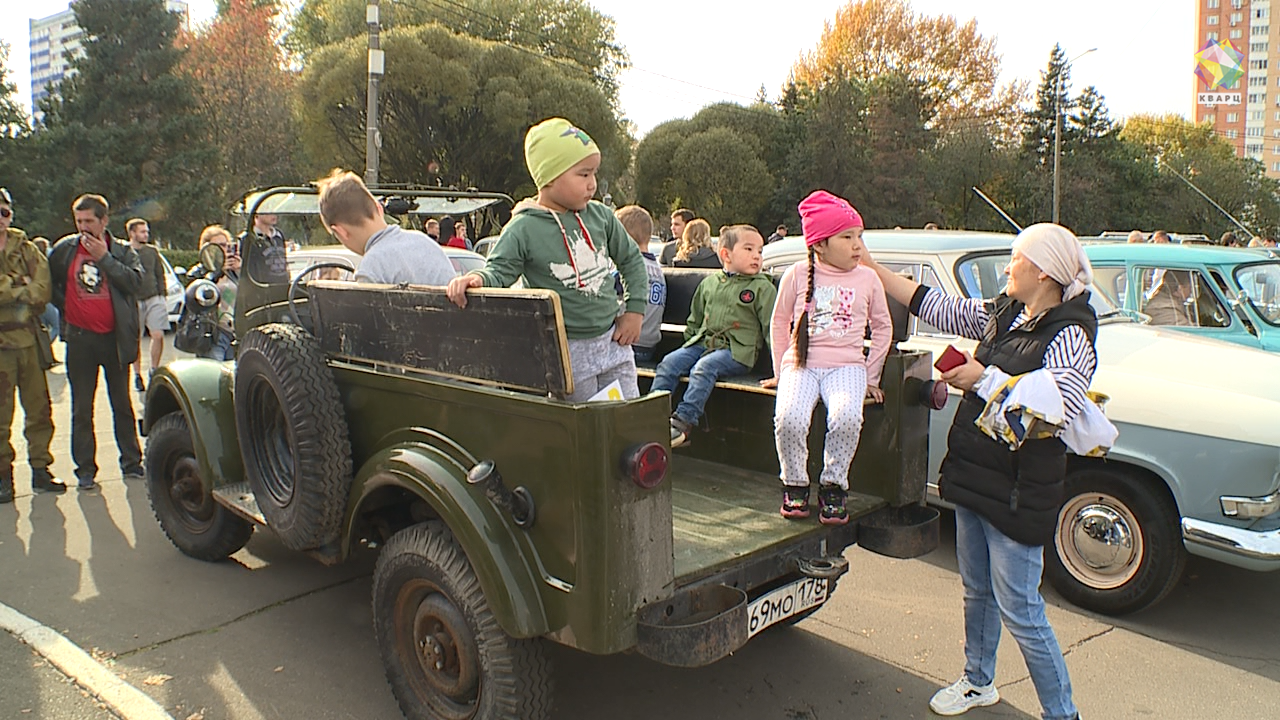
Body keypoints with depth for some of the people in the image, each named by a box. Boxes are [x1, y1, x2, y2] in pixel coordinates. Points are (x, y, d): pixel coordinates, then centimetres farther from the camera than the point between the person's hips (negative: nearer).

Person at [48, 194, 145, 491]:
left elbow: (135, 280, -15)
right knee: (81, 409, 4)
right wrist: (64, 306, 5)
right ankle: (85, 470, 12)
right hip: (80, 338, 1)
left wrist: (105, 258, -16)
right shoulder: (64, 249, 5)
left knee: (122, 405, 8)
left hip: (114, 337, -1)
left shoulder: (122, 251, 1)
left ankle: (131, 463, 17)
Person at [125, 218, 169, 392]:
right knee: (135, 340, 4)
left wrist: (162, 295, 8)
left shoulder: (152, 251, 12)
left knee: (158, 335, -9)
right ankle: (137, 375, 15)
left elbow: (161, 275, 17)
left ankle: (154, 370, 8)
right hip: (133, 301, -2)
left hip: (154, 299, 2)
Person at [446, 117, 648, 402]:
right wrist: (478, 277, -32)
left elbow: (631, 260, 12)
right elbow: (499, 271, -9)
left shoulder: (601, 216, 1)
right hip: (566, 351, -4)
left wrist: (635, 310, 5)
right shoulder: (524, 229, -12)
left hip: (613, 339, 5)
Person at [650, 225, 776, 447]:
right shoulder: (709, 282, 13)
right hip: (702, 343, 5)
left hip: (737, 351, -5)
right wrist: (690, 339, 15)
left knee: (704, 367, -30)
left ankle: (683, 421, -32)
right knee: (669, 362, -14)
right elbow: (695, 318, 26)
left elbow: (772, 326, -1)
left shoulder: (762, 287, 2)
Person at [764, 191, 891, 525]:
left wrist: (870, 377, 12)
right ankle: (795, 484, -2)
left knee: (847, 418, -32)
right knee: (789, 418, -30)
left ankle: (833, 485, -7)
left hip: (846, 365, 1)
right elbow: (779, 323, 14)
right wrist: (780, 372, 14)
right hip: (801, 363, 0)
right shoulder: (798, 275, 5)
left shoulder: (867, 278, 8)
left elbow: (883, 328, 17)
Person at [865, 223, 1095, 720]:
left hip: (1019, 492, -8)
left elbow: (1060, 407, -31)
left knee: (1019, 610, 0)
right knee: (977, 591, 22)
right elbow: (933, 307, 12)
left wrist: (985, 378, -23)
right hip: (972, 473, 8)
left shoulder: (1069, 335, -17)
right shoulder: (1001, 314, 5)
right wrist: (873, 269, 12)